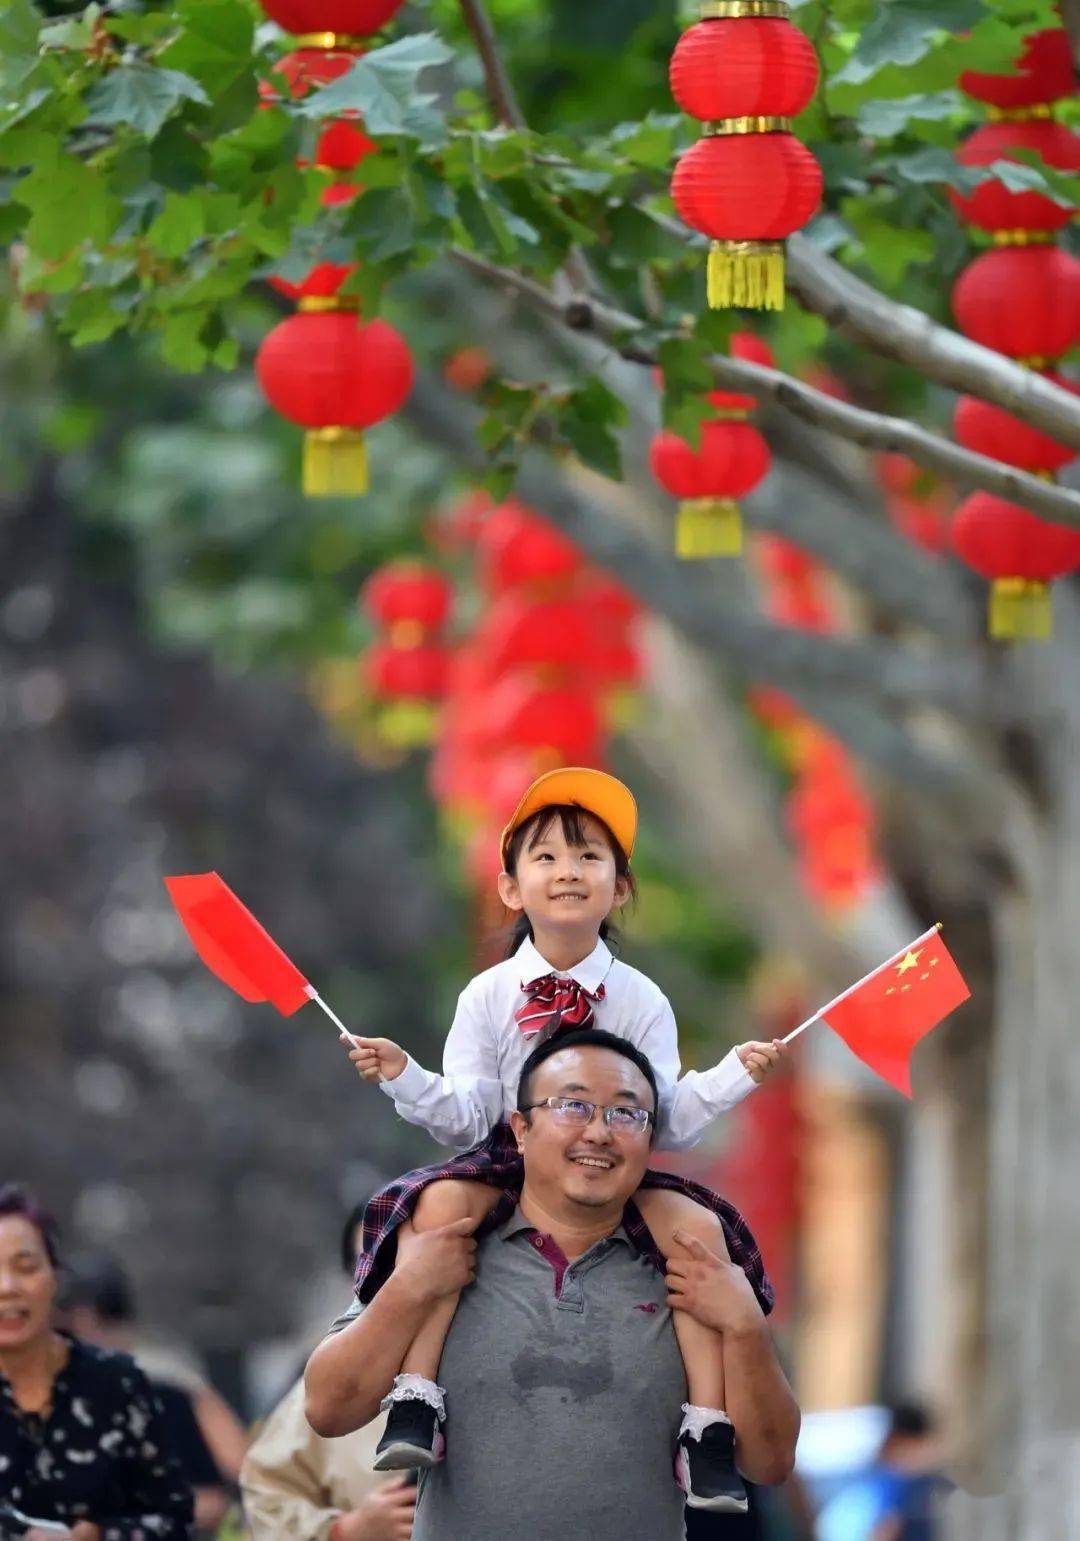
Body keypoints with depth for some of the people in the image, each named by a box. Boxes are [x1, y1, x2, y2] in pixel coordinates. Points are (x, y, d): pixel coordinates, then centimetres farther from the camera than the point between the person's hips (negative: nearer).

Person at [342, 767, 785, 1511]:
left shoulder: (641, 1001, 3)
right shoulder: (488, 997, 1)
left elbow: (667, 1123, -2)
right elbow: (467, 1117, -4)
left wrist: (732, 1076, -15)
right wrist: (406, 1079, -20)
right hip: (509, 1166, -1)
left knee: (697, 1224, -27)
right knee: (441, 1200, -32)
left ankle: (708, 1431, -24)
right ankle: (415, 1402, -32)